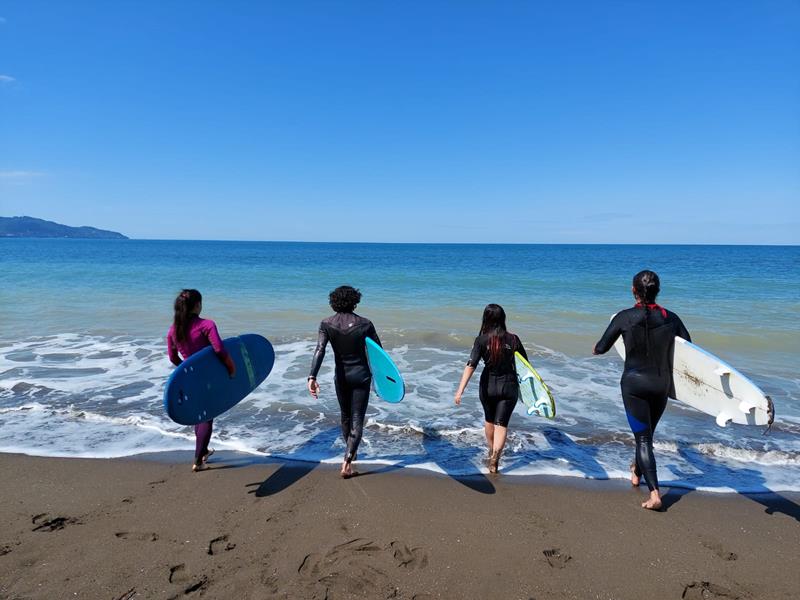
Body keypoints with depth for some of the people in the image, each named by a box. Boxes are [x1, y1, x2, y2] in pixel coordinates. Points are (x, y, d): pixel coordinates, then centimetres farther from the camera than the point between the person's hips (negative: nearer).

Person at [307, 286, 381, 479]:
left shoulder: (326, 324, -8)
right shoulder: (365, 324, -11)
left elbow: (319, 350, -20)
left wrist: (312, 377, -25)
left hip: (341, 376, 3)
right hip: (361, 375, -2)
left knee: (346, 416, 23)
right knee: (357, 420, 2)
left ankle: (351, 452, 43)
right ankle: (347, 463, -8)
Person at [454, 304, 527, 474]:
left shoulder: (482, 340, -12)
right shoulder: (513, 339, -7)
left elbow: (471, 365, -20)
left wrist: (460, 390, -23)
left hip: (488, 386, 1)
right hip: (509, 386, 0)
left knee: (489, 420, 23)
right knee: (501, 423, 3)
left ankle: (492, 451, 41)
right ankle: (495, 455, -17)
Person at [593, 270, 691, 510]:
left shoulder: (624, 317, -13)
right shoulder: (670, 318, -6)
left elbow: (601, 348, -6)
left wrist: (596, 348, 18)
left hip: (634, 383, -3)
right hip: (662, 385, 4)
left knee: (642, 437, 4)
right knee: (647, 432, 23)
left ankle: (654, 493, -6)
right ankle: (637, 471, 47)